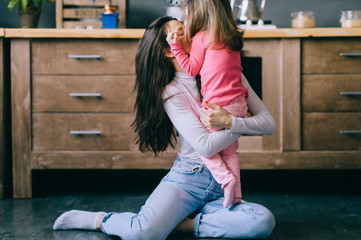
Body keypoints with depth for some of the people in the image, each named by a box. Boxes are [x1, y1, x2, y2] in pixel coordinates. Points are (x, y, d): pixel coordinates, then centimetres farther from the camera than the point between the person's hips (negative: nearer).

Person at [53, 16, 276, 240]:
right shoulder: (171, 93, -4)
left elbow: (269, 123, -1)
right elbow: (206, 146, -16)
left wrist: (230, 121, -18)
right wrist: (245, 124, -8)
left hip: (223, 186, 3)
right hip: (187, 178, -3)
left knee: (264, 221, -28)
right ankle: (99, 220, 3)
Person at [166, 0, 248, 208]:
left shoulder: (201, 38, -5)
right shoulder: (232, 39, 15)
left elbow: (192, 69, 0)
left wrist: (175, 46, 1)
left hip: (218, 105, -7)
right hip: (239, 103, 7)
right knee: (230, 149, 16)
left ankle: (227, 179, -6)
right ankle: (236, 194, 12)